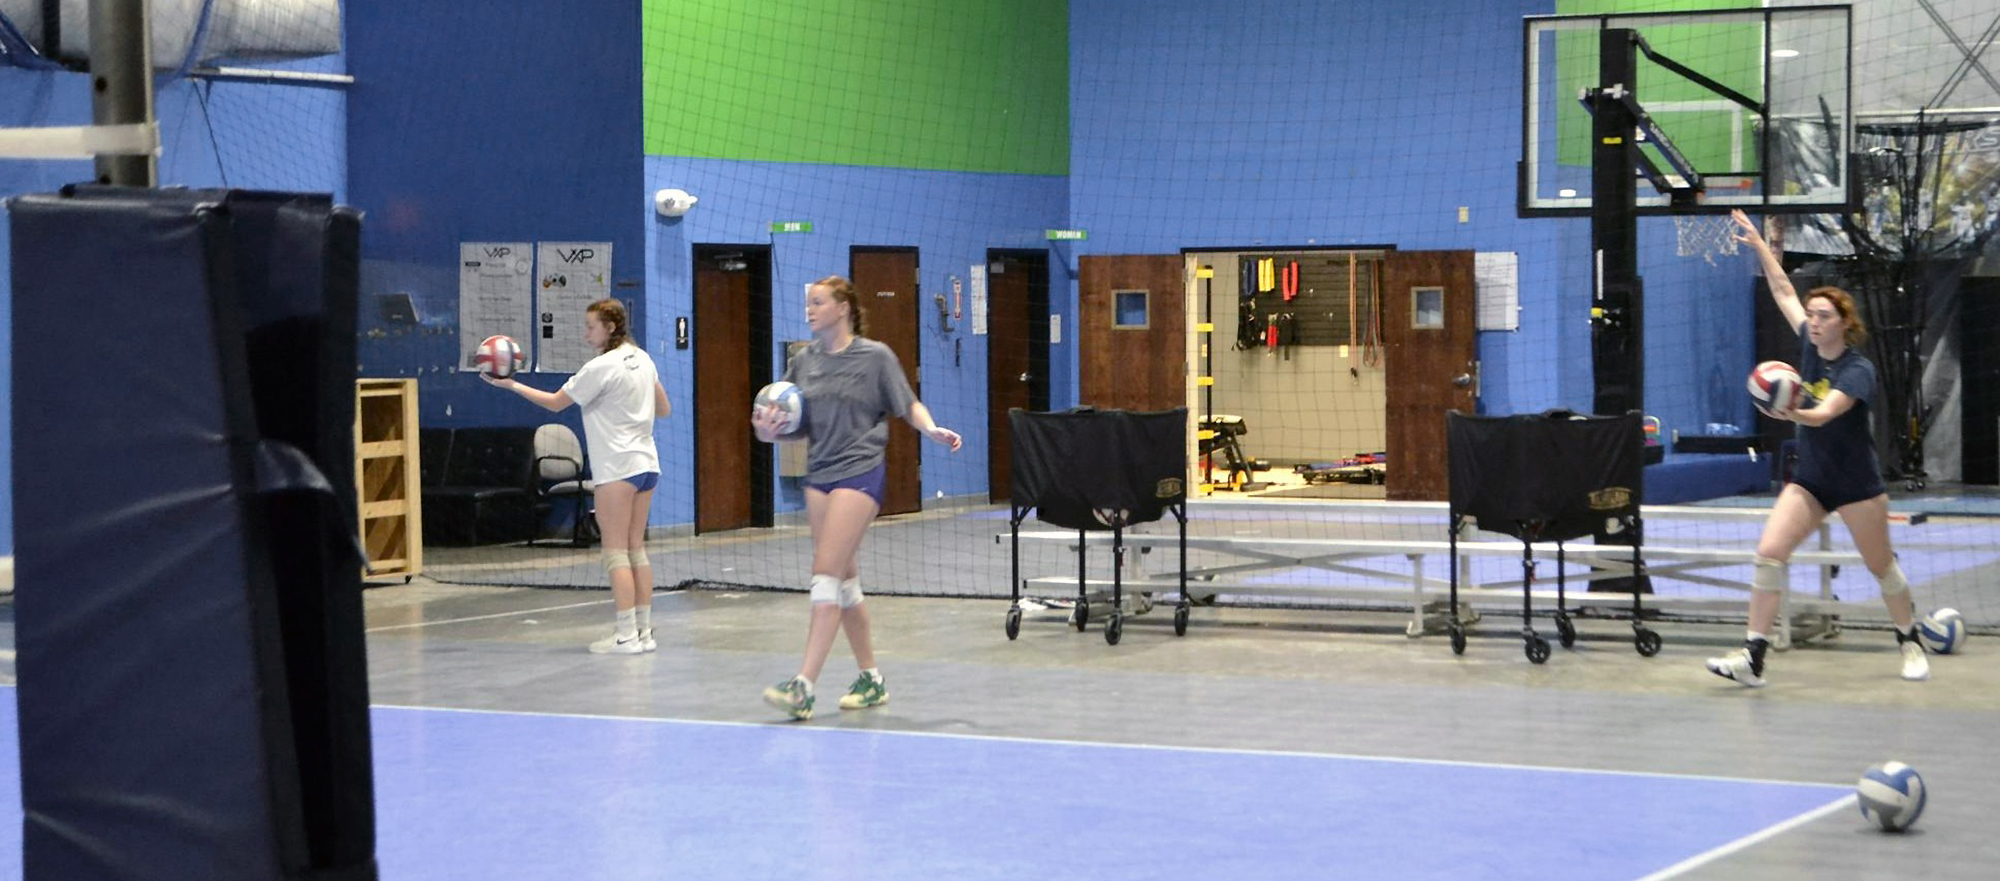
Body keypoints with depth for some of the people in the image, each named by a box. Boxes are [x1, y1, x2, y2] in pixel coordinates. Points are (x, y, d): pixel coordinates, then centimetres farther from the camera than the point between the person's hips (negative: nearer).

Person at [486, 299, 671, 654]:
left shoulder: (601, 367, -14)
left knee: (616, 551, -4)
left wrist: (511, 385, -1)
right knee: (636, 549, 11)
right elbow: (664, 408, 16)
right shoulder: (642, 359, 9)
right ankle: (644, 630, 10)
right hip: (646, 463, 8)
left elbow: (555, 402, -7)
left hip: (617, 468, -8)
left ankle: (626, 633, -6)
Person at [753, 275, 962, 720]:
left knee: (826, 576, -15)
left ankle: (804, 686, -19)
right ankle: (871, 679, 23)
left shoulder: (875, 357, -4)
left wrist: (931, 429, -19)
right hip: (819, 475, 6)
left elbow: (908, 404, 0)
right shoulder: (804, 361, 10)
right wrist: (769, 429, -8)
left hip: (860, 471, -6)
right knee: (845, 580, 11)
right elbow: (797, 426, 13)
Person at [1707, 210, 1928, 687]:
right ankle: (1752, 656, -18)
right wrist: (1759, 245, 9)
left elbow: (1823, 414, -33)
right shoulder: (1810, 345, -1)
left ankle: (1910, 643, 34)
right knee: (1769, 551, -13)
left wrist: (1789, 413, -52)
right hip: (1809, 480, 5)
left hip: (1856, 484, -5)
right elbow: (1784, 292, 9)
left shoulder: (1858, 370, -17)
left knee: (1881, 565, 9)